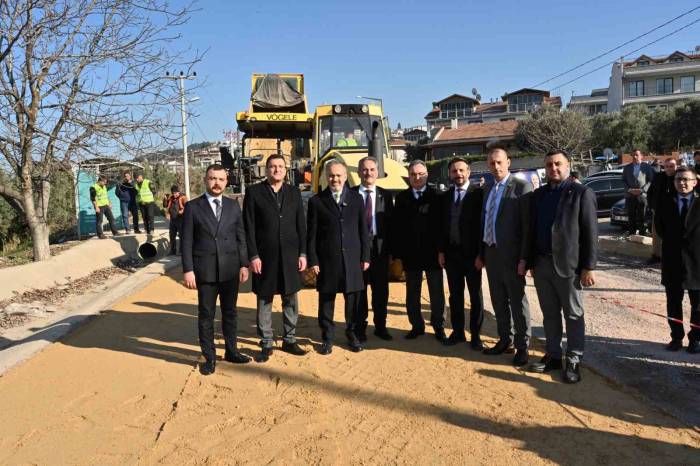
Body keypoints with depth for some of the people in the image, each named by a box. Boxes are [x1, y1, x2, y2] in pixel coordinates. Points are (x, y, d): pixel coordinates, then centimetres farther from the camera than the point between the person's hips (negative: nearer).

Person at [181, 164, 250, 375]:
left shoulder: (233, 205, 6)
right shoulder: (193, 207, -2)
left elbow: (241, 237, 7)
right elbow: (187, 241, -4)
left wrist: (244, 264, 2)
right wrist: (188, 270, -9)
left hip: (230, 269, 2)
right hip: (205, 270, -2)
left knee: (230, 312, 13)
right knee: (206, 315, 7)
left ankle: (231, 351, 29)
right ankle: (209, 357, 20)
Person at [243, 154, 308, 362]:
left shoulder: (294, 192, 9)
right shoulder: (253, 192, 0)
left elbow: (301, 225, 8)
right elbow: (249, 227, -3)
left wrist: (302, 253, 2)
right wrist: (253, 256, -9)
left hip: (290, 256, 3)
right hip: (265, 257, -2)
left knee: (291, 300, 9)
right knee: (264, 301, 6)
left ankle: (289, 340, 23)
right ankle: (266, 344, 17)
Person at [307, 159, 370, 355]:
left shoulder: (356, 198, 7)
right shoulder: (316, 201, 1)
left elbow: (363, 230, 8)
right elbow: (311, 234, 1)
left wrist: (365, 257, 4)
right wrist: (312, 261, -4)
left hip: (352, 259, 2)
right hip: (327, 260, -1)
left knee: (353, 299, 9)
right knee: (326, 300, 7)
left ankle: (352, 334, 27)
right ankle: (327, 338, 22)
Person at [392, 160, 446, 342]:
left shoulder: (437, 196, -1)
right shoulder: (401, 197, 4)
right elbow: (396, 226, 1)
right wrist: (397, 253, -4)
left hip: (433, 252, -1)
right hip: (410, 253, 2)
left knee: (436, 293, 8)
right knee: (412, 294, 10)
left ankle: (439, 327, 20)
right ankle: (417, 326, 22)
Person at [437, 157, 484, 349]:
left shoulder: (478, 193, -6)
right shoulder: (445, 196, 9)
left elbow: (483, 223, -8)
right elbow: (442, 225, 10)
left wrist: (481, 252, -12)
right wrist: (441, 250, 4)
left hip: (471, 252, -4)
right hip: (451, 252, 4)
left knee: (475, 295, 7)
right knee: (455, 295, 11)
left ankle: (475, 335, 18)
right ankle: (457, 332, 23)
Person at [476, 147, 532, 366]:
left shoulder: (521, 186, -10)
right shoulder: (488, 188, 12)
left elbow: (528, 225, -14)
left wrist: (524, 258, -18)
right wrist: (481, 253, 13)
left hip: (511, 254, -7)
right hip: (491, 252, 7)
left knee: (517, 301, 4)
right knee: (498, 301, 15)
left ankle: (522, 346, 17)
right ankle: (505, 340, 30)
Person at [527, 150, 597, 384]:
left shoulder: (581, 193, -5)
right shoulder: (538, 195, 11)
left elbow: (590, 233, -9)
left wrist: (588, 267, -12)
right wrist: (531, 262, 10)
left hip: (568, 264, -5)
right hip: (541, 263, 5)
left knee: (573, 315, 6)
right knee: (549, 314, 14)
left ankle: (573, 360, 16)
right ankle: (552, 355, 25)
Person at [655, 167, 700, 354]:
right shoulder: (665, 203, 4)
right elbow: (660, 227, 11)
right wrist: (671, 242, 3)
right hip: (672, 261, 2)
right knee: (673, 303, 9)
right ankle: (676, 337, 21)